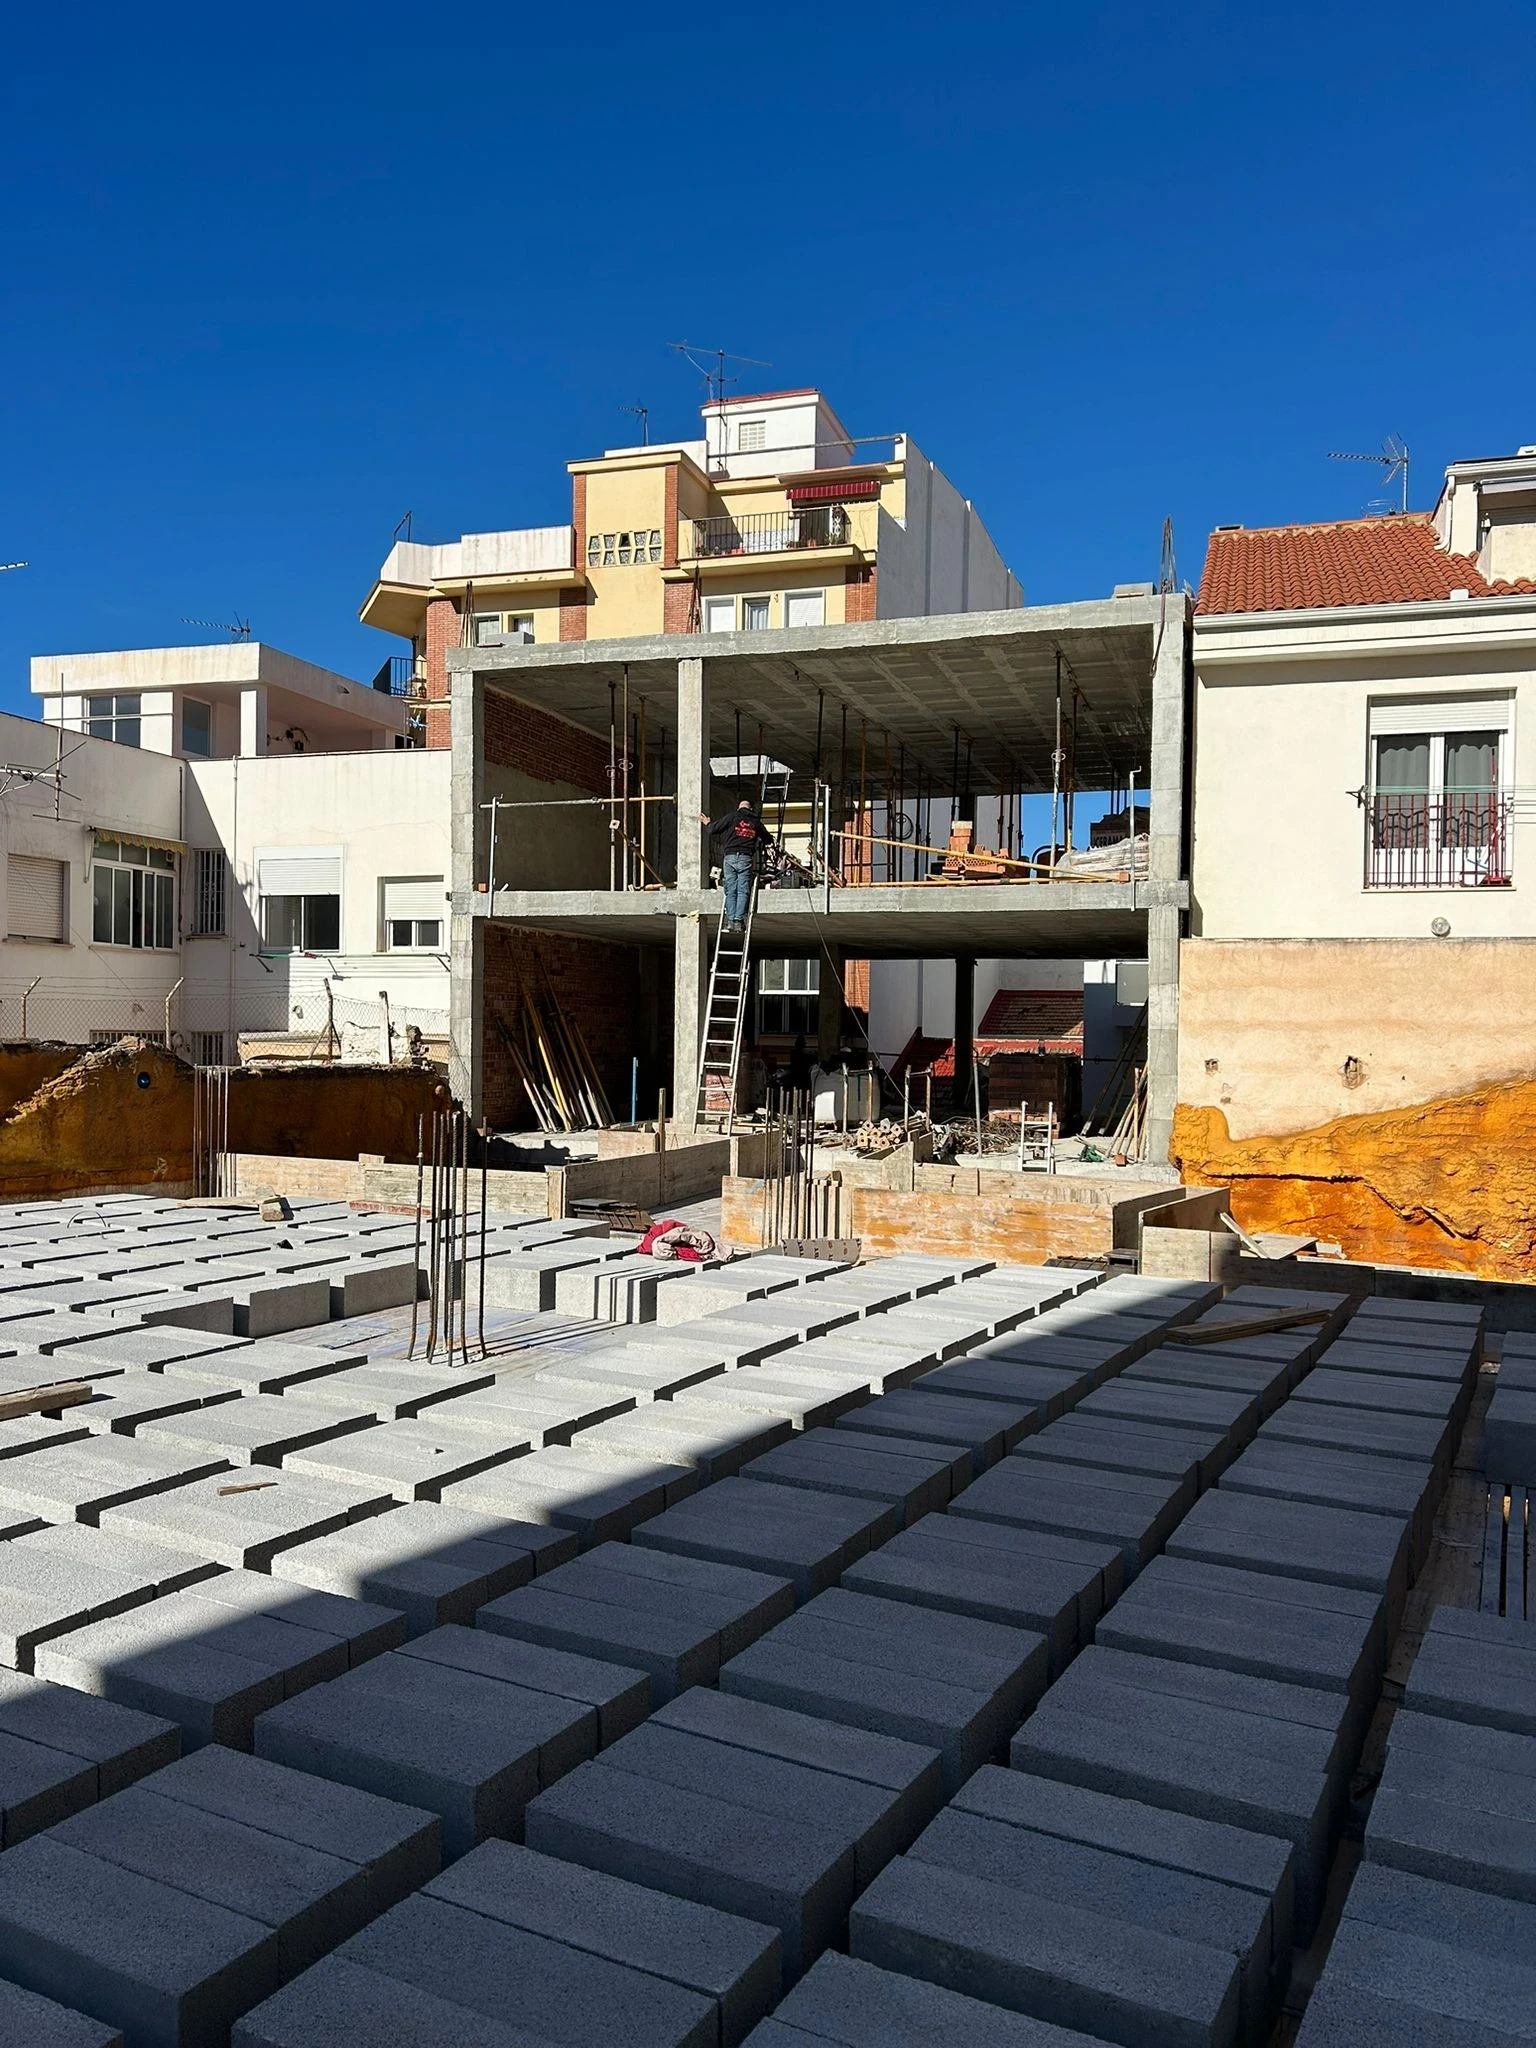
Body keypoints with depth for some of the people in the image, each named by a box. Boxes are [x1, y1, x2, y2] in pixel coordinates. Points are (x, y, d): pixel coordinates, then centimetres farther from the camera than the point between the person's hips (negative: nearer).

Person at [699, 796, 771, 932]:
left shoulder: (732, 816, 5)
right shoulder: (756, 821, 13)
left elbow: (714, 829, 2)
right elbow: (768, 840, 22)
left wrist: (708, 823, 23)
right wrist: (759, 842, 44)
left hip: (730, 857, -1)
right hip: (746, 858, 1)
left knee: (730, 890, 3)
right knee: (743, 891, 1)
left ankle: (730, 920, -3)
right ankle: (738, 920, -7)